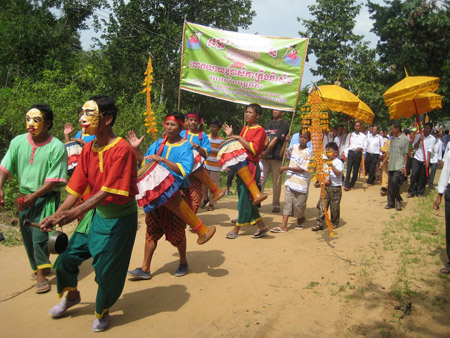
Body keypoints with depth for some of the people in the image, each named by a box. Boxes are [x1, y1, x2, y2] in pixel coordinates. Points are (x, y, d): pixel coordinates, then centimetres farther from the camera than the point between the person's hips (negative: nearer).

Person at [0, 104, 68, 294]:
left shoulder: (56, 147, -15)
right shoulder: (18, 142, -3)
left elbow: (55, 179, -16)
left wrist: (35, 196, -22)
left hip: (46, 198, -5)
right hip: (24, 197, 5)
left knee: (39, 237, -8)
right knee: (27, 237, 16)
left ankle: (41, 273, 13)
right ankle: (39, 268, 38)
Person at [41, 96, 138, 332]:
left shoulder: (121, 149, -24)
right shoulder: (88, 149, -2)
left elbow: (108, 191, -29)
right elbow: (76, 188, 1)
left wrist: (76, 212, -36)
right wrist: (56, 216, -6)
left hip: (120, 218, -6)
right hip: (97, 214, 7)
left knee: (106, 269, 4)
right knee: (67, 256, 9)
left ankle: (102, 312, 33)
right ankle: (71, 295, 40)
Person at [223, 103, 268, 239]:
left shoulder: (259, 130, -8)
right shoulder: (244, 128, 16)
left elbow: (253, 149, -19)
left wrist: (239, 138, -16)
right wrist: (231, 135, 10)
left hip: (251, 165, -9)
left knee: (245, 196, -4)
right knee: (243, 195, 10)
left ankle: (237, 228, 6)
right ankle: (261, 226, 19)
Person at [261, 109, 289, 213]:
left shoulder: (284, 124, 1)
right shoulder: (268, 124, 19)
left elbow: (276, 139, -9)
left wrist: (266, 152, -15)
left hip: (276, 157, -4)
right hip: (264, 157, 4)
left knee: (276, 182, 2)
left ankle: (276, 204, 12)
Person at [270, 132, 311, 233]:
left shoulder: (307, 153, -11)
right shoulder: (294, 147, 7)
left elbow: (302, 169, -16)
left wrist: (286, 168, -16)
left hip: (301, 183, -5)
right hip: (290, 179, 5)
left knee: (299, 204, 4)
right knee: (287, 202, 1)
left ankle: (300, 221, 30)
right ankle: (283, 225, -2)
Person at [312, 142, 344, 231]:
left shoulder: (338, 162, -7)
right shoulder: (325, 163, 12)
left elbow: (338, 173, -22)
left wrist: (332, 166, -35)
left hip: (335, 188, -5)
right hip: (325, 187, 5)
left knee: (334, 207, 7)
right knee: (322, 205, -2)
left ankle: (335, 223, 26)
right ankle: (319, 224, -1)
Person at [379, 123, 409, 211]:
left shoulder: (405, 139, -3)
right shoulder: (392, 139, 16)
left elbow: (406, 154, -6)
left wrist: (404, 166, -12)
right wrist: (383, 163, 15)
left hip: (399, 166, -6)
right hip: (391, 165, 6)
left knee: (395, 182, -19)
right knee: (390, 185, 7)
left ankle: (398, 201, 0)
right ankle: (391, 203, 16)